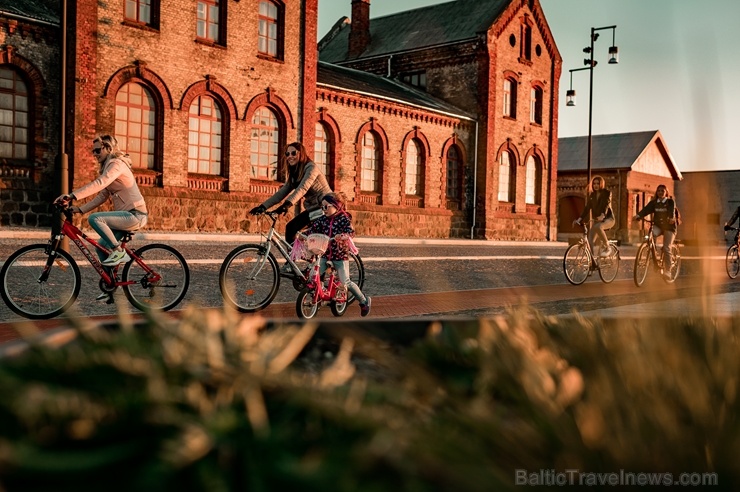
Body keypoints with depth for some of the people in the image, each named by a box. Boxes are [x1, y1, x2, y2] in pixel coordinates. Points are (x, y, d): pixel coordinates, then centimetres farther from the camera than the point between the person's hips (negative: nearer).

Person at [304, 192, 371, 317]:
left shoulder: (343, 218, -10)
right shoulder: (322, 219, 4)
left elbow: (351, 232, -24)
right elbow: (313, 229, 0)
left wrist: (342, 236, -44)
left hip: (340, 254, -4)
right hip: (325, 253, 5)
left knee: (345, 282, -5)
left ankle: (364, 300, 17)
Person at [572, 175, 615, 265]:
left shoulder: (607, 193, -7)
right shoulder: (591, 195, 7)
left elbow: (606, 204, -24)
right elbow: (587, 208, 0)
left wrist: (602, 215, -43)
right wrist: (580, 219, -17)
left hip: (608, 218, -5)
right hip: (597, 220, 5)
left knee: (598, 227, -39)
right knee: (590, 241, -11)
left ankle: (606, 247, -21)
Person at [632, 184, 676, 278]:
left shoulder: (670, 202, -3)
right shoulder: (653, 202, 4)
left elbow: (672, 210, -23)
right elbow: (646, 209, -13)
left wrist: (671, 218, -47)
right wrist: (638, 215, -34)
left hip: (668, 226, -3)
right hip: (657, 225, 3)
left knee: (666, 248, -11)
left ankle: (667, 270, -4)